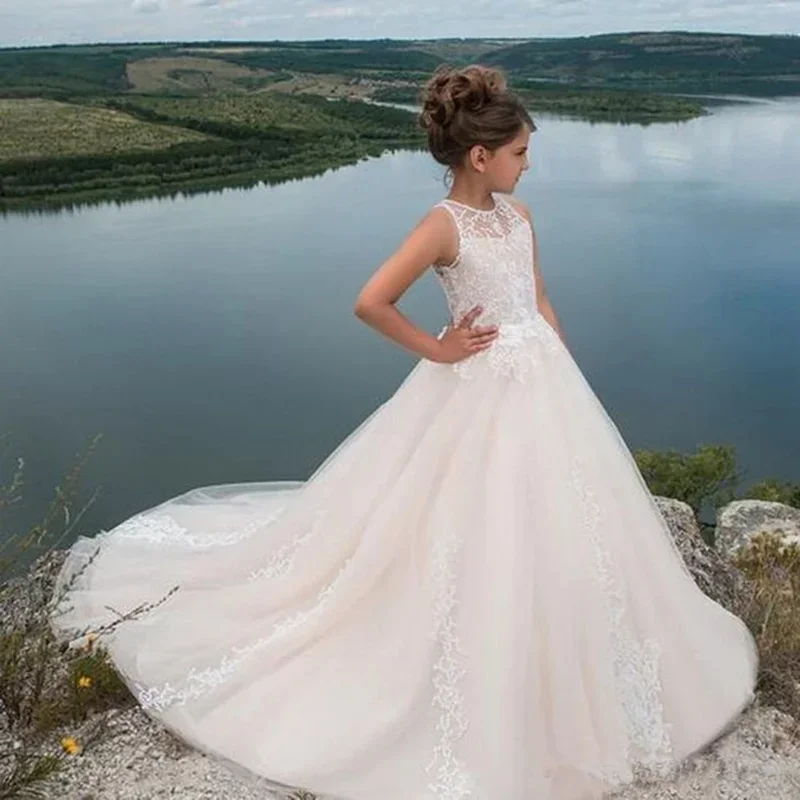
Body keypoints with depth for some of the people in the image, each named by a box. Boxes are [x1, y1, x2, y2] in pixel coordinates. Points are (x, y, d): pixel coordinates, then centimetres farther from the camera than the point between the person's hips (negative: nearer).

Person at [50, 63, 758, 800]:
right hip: (481, 396, -8)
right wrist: (437, 350, -14)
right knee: (486, 551, 3)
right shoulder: (444, 225, -17)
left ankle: (560, 694, 42)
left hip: (542, 386, 8)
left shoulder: (518, 214, 6)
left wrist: (568, 381, 11)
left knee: (558, 536, 18)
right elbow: (371, 303, -25)